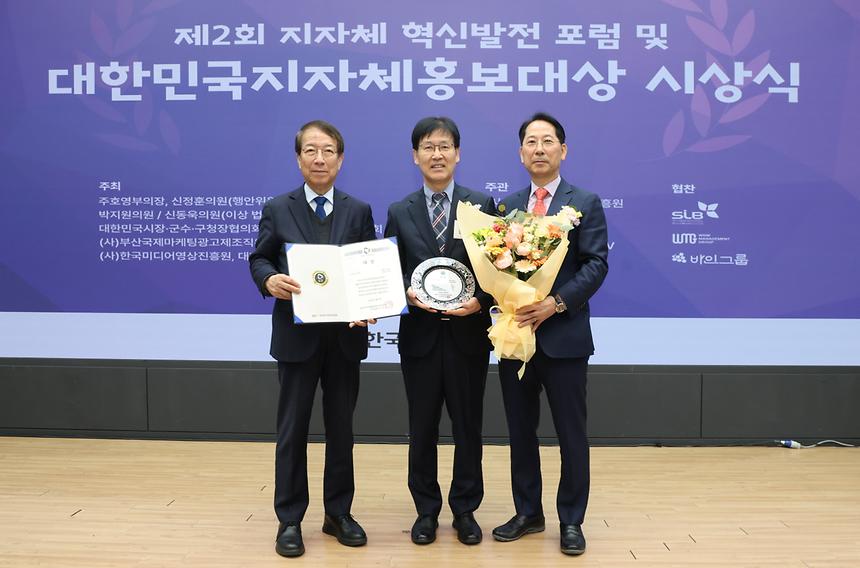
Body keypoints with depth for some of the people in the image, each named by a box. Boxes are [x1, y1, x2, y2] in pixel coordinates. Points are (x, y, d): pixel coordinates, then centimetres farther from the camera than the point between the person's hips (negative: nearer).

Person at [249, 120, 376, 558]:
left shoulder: (359, 211, 6)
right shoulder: (277, 209, 3)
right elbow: (259, 258, 3)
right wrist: (270, 280, -20)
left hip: (346, 335, 2)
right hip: (297, 335, -1)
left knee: (341, 427, 11)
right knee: (293, 429, 6)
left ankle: (338, 513, 25)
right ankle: (289, 519, 18)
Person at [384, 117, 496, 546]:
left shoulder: (482, 205, 2)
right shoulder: (400, 212, 5)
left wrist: (480, 301, -16)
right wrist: (407, 294, -14)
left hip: (468, 333, -1)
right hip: (419, 334, 1)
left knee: (468, 426, 10)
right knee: (422, 429, 11)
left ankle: (465, 510, 27)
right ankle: (426, 510, 26)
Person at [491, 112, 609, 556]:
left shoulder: (585, 203, 0)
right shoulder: (506, 206, 11)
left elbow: (596, 264, -8)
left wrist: (556, 302, -20)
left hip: (564, 334, -4)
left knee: (571, 433, 4)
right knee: (520, 431, 13)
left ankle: (571, 520, 18)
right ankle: (527, 513, 27)